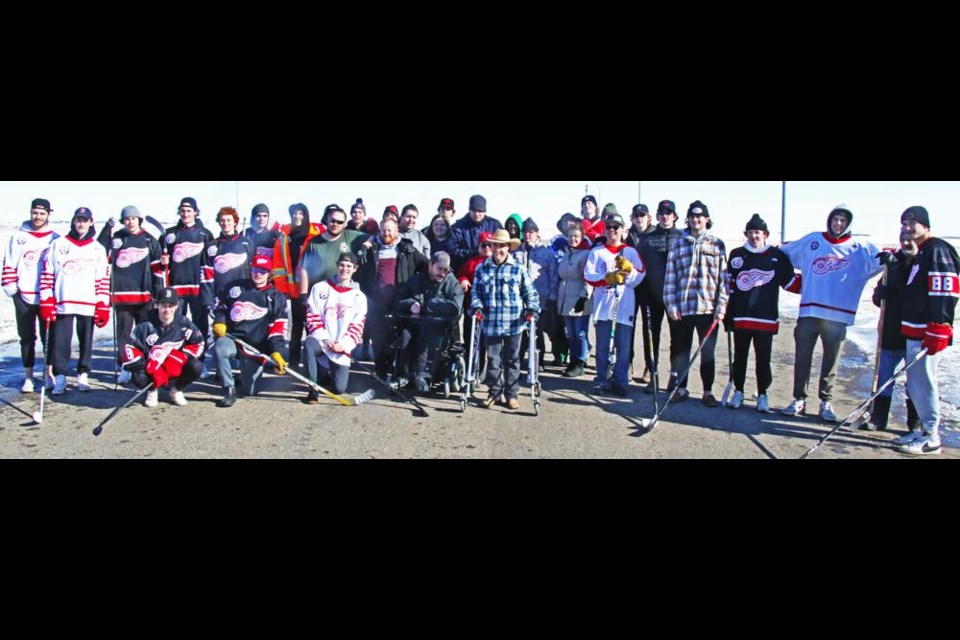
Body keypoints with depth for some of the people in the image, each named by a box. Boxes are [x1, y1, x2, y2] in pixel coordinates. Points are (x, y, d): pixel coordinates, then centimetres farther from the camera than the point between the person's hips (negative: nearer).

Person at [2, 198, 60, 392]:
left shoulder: (56, 239, 5)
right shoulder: (18, 237, 4)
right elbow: (9, 265, 4)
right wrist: (10, 287, -4)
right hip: (24, 297, 0)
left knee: (49, 337, 6)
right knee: (27, 338, 6)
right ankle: (28, 377, 14)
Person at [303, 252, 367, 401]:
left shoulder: (359, 297, 8)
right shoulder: (320, 288, 5)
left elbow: (357, 326, 3)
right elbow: (312, 317, -1)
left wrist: (343, 344, -12)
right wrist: (325, 339, -13)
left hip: (341, 347, 1)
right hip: (321, 339, -1)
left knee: (339, 388, -9)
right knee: (309, 344, -38)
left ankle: (330, 374, 29)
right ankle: (313, 389, -22)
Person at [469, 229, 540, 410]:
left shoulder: (518, 269, 1)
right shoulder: (482, 269, 5)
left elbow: (530, 293, 5)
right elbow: (476, 291, 9)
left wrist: (532, 309, -7)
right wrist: (477, 307, -7)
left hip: (514, 323, -1)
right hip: (491, 323, 1)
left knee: (512, 360, 8)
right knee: (493, 359, 8)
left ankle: (511, 394, 17)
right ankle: (494, 392, 20)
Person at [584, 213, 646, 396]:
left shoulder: (631, 252, 11)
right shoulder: (596, 252, 10)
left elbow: (640, 276, 3)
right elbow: (588, 275, -2)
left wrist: (628, 268, -15)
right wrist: (608, 277, -15)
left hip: (624, 305, 0)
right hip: (603, 305, 0)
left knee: (623, 346, -1)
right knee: (602, 346, 4)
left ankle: (620, 382, 7)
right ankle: (602, 380, 12)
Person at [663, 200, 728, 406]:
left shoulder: (717, 244, 6)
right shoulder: (678, 244, 8)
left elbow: (723, 277, 3)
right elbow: (670, 277, 4)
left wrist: (721, 306, -4)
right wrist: (671, 305, -3)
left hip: (709, 308, 0)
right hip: (683, 308, 1)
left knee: (708, 352, 6)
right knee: (681, 350, 7)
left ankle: (708, 391, 16)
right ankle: (681, 388, 19)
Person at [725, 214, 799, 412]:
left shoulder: (777, 255, 2)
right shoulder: (737, 254, 7)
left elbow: (791, 283, 6)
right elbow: (729, 285, 6)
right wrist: (727, 313, 2)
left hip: (766, 318, -1)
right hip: (740, 316, 1)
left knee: (763, 359, 5)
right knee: (739, 357, 10)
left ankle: (762, 395, 16)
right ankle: (738, 392, 21)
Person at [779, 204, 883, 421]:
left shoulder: (860, 248, 6)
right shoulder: (811, 241, 9)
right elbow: (784, 254, 19)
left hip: (838, 315, 0)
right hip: (808, 311, 0)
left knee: (831, 361, 8)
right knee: (802, 358, 4)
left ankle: (826, 402, 17)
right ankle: (799, 399, 14)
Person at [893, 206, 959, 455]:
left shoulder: (937, 250, -12)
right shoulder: (921, 253, 20)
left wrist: (936, 332, -25)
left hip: (928, 333, -10)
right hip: (915, 331, 10)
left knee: (922, 381, -8)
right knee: (916, 383, 14)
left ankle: (931, 438, -2)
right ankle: (925, 431, 22)